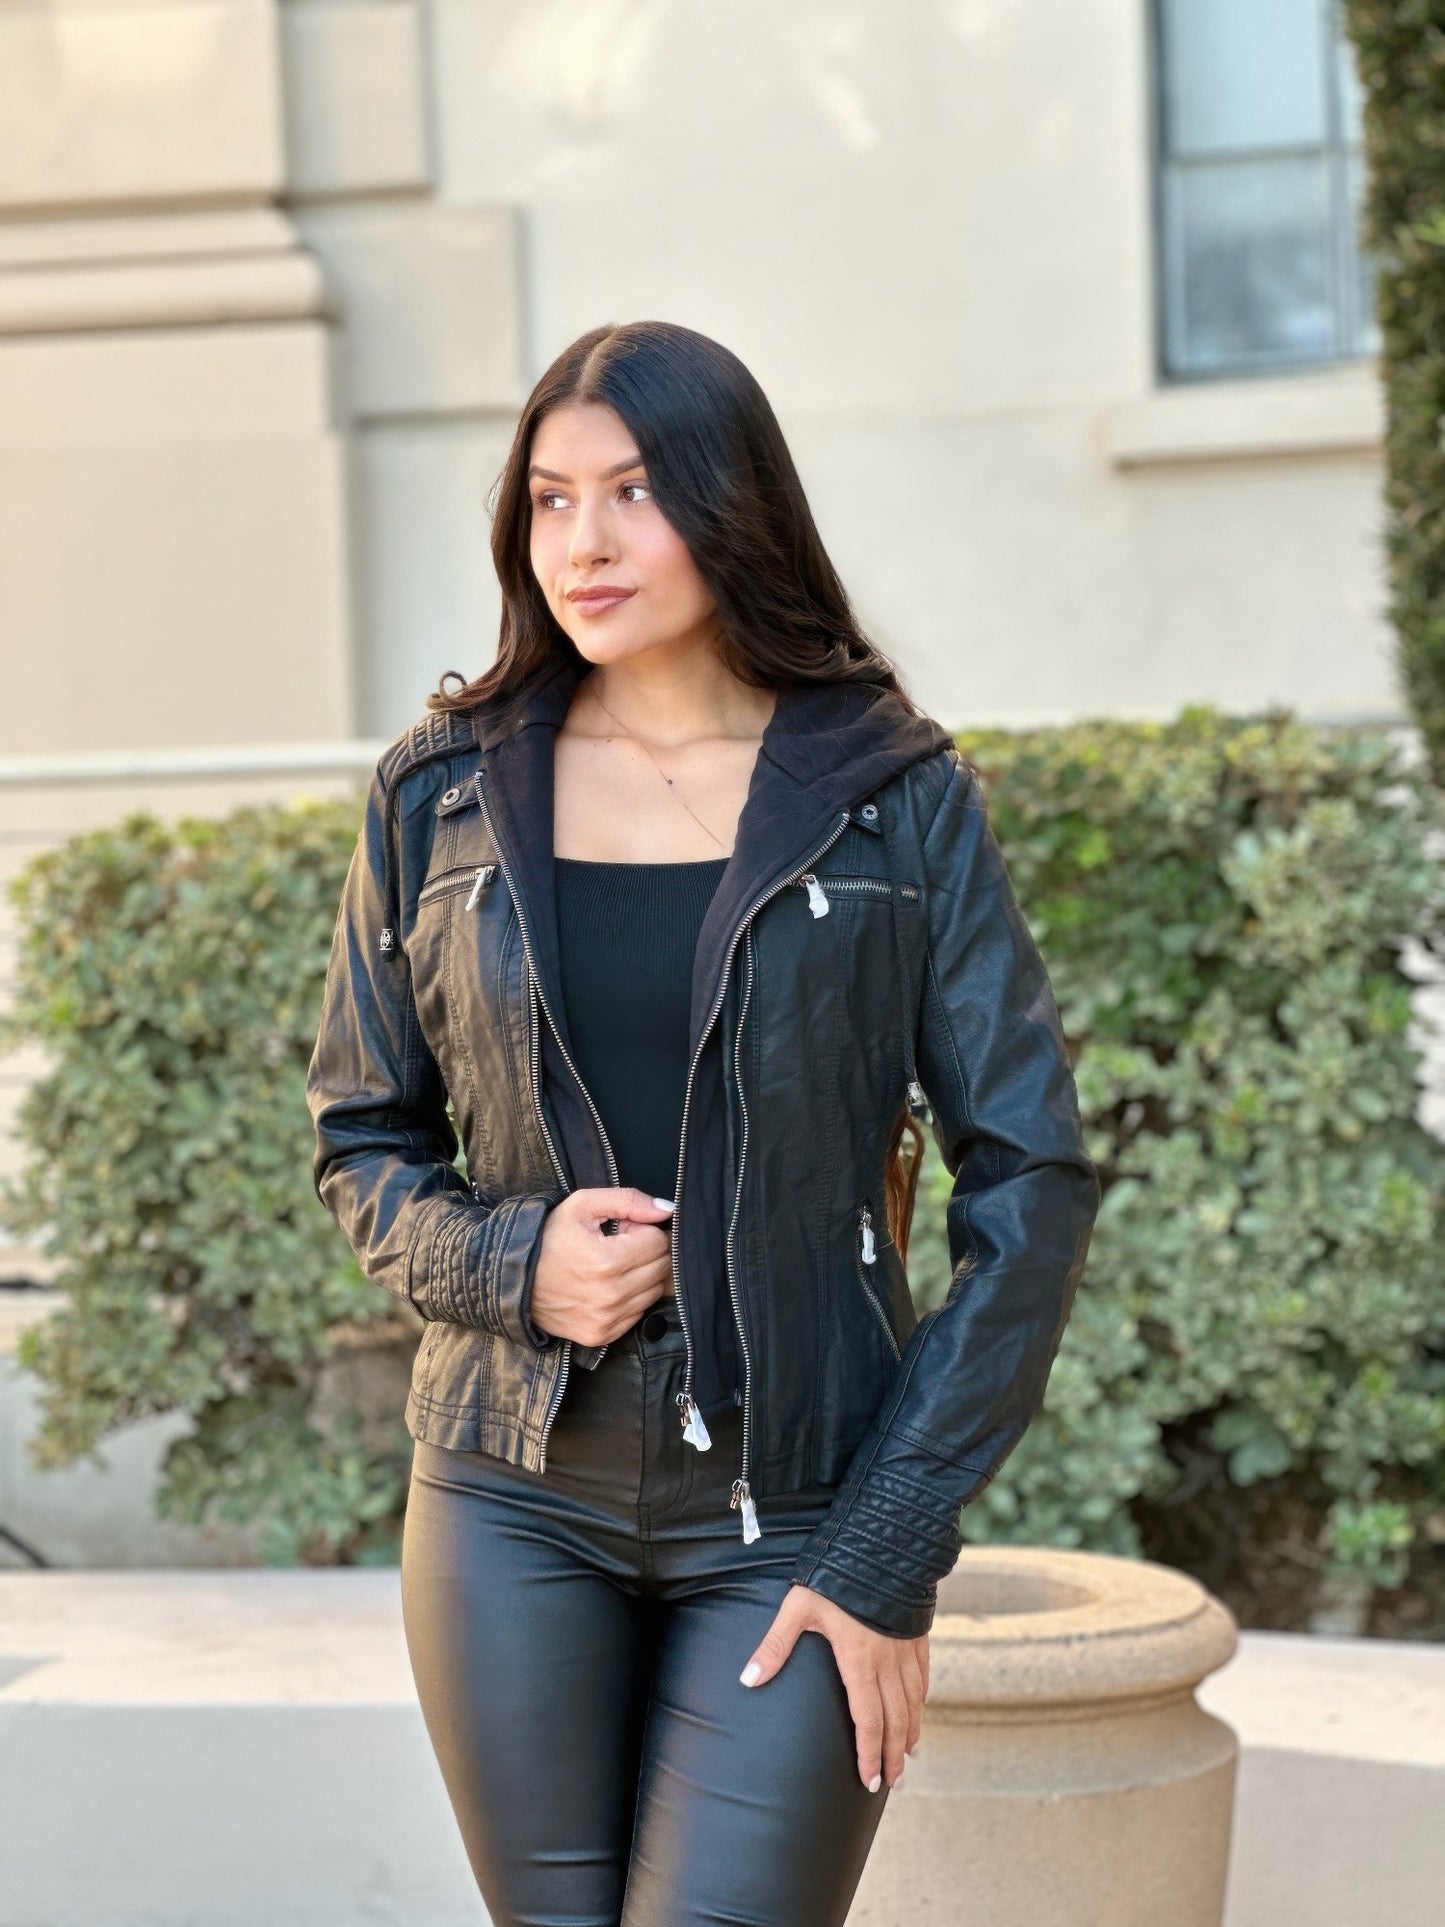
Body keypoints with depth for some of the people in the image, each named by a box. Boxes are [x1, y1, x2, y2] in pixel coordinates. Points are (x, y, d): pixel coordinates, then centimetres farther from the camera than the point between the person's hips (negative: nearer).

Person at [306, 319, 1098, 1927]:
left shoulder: (893, 800, -3)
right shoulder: (440, 796, 3)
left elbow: (1029, 1179, -3)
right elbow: (360, 1141, 11)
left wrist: (890, 1554, -8)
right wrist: (506, 1263, -11)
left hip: (791, 1518, -2)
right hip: (515, 1505, 2)